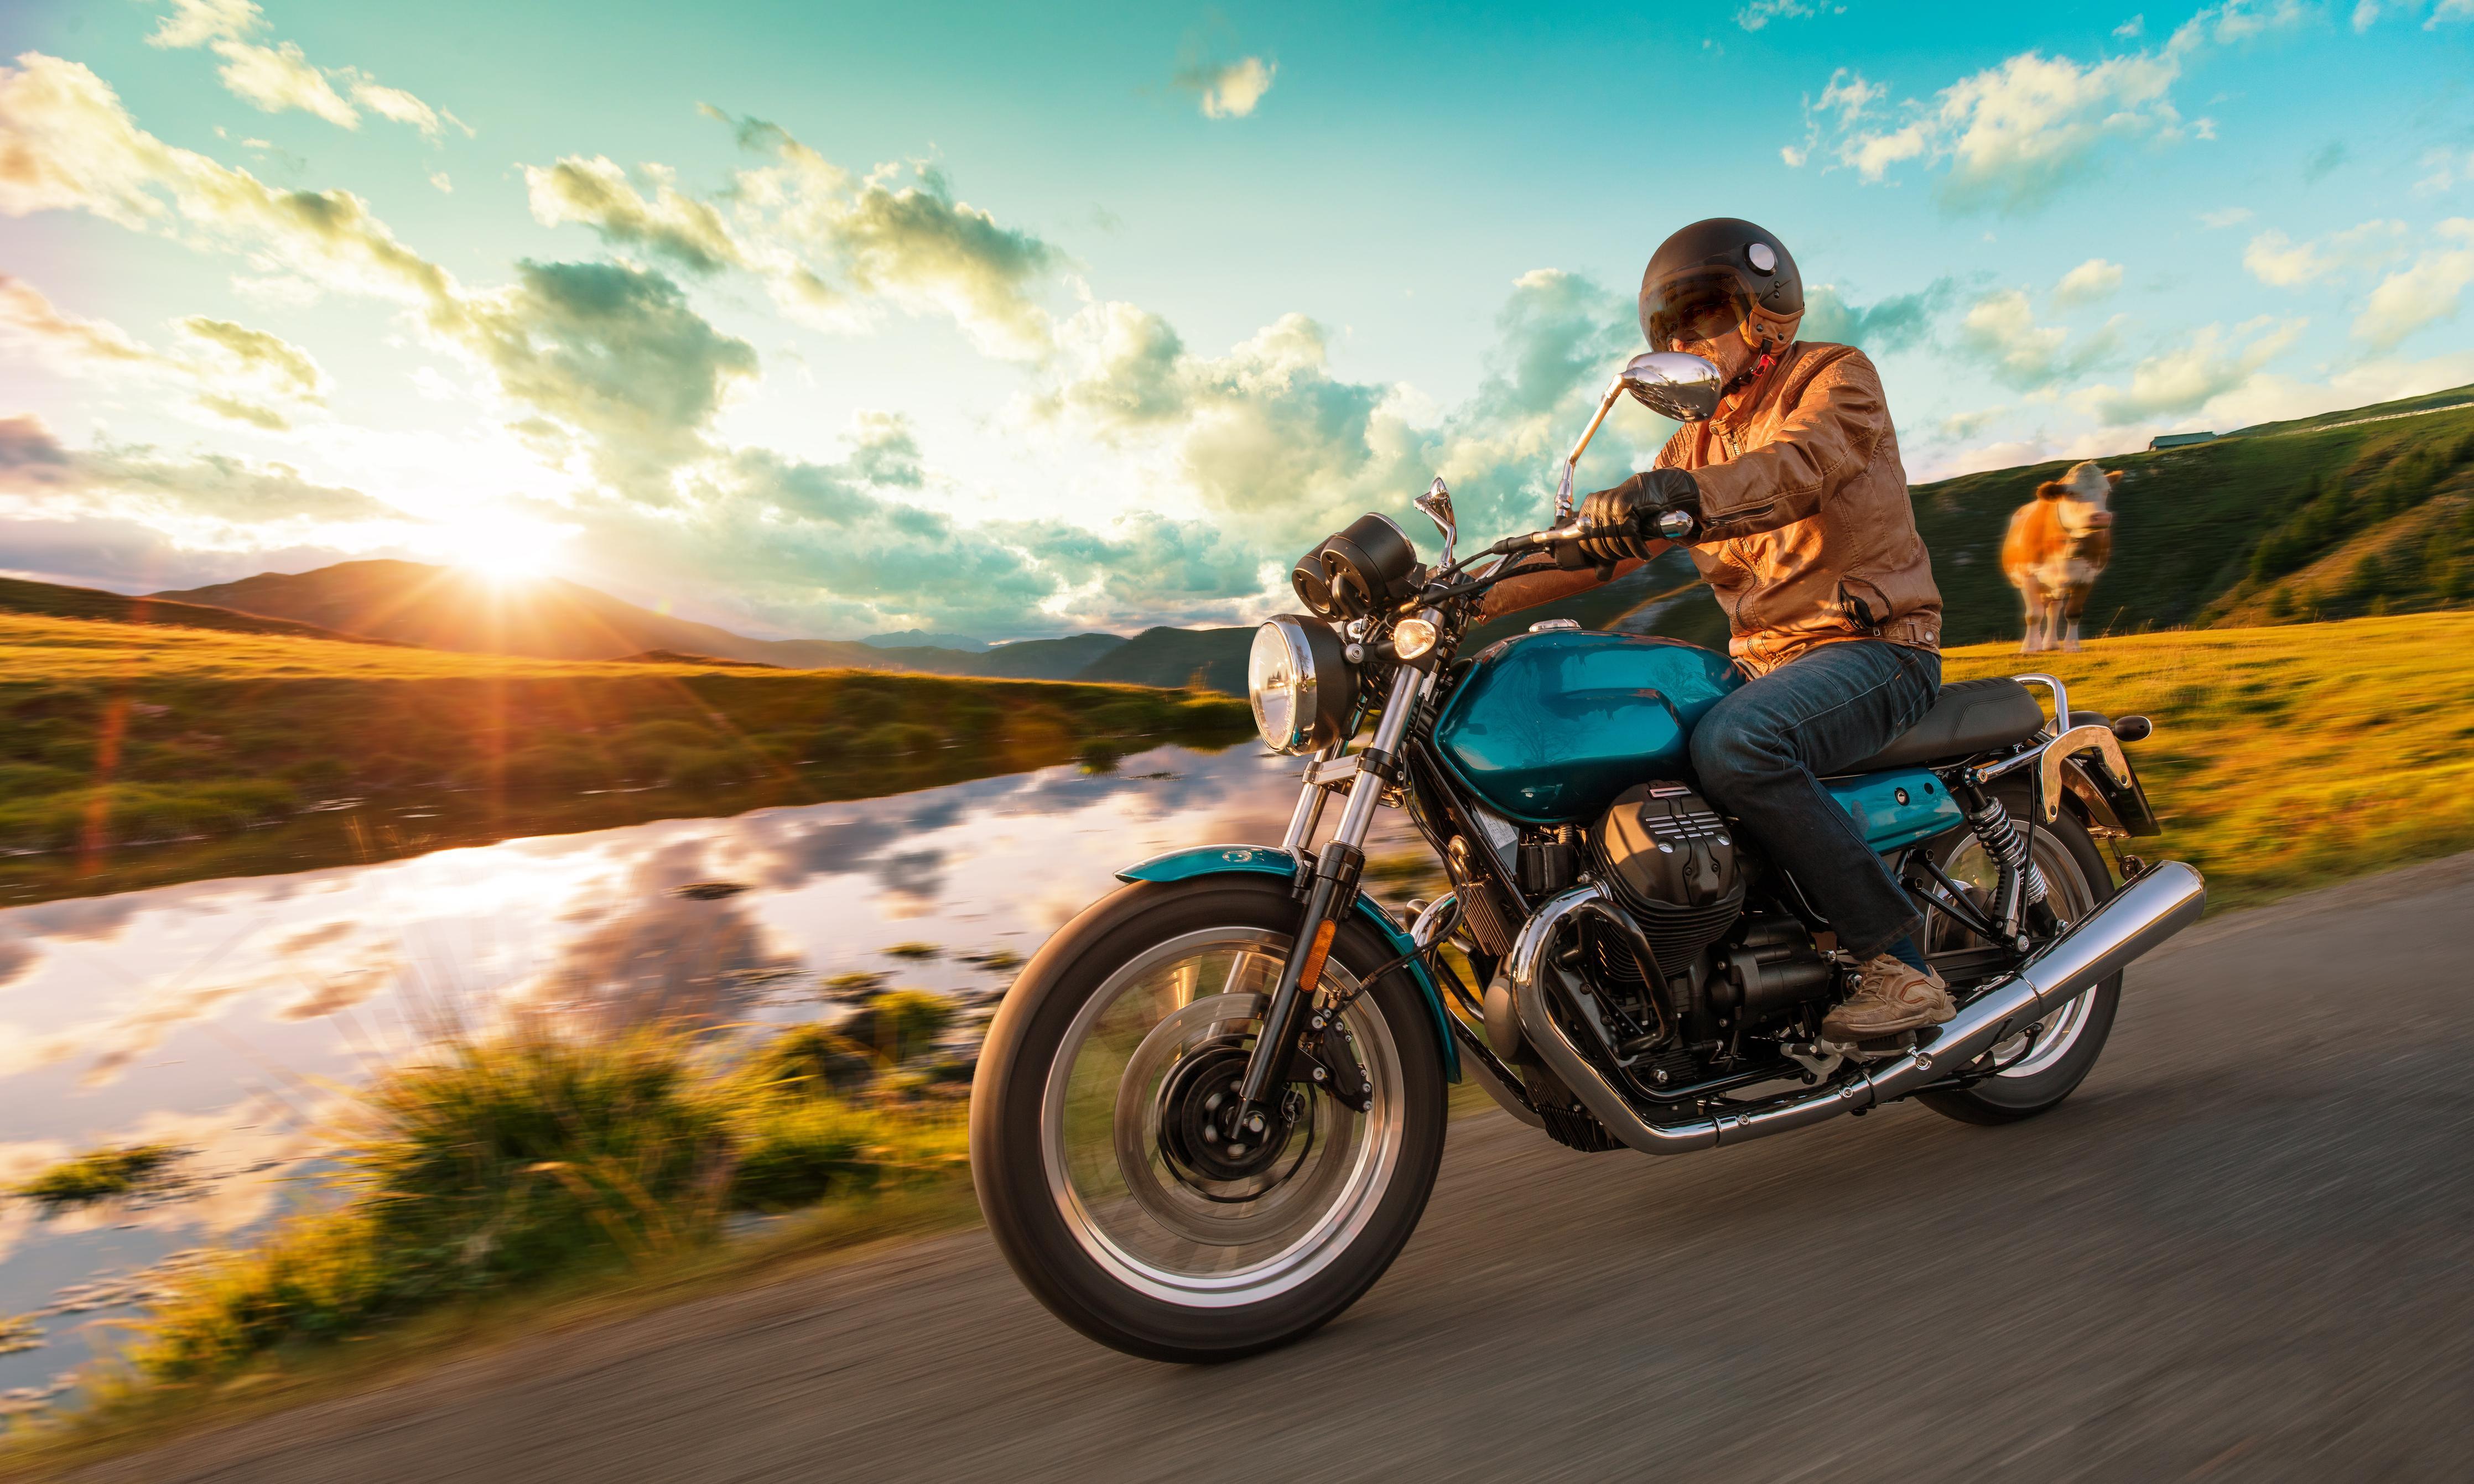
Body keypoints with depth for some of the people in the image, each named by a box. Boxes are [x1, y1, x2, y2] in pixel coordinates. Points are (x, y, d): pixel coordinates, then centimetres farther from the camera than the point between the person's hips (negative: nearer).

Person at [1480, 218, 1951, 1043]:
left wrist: (1682, 493, -44)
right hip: (1763, 663, 7)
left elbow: (1796, 468, -25)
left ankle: (1897, 960, -22)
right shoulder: (1700, 442, 19)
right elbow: (1605, 540, 10)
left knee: (1734, 745, -35)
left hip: (1874, 645, -7)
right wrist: (1480, 593, -2)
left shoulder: (1837, 378, 0)